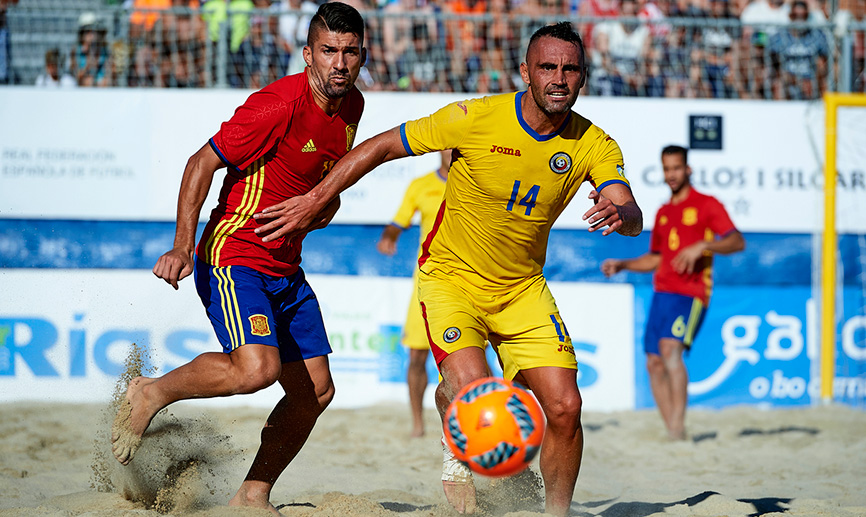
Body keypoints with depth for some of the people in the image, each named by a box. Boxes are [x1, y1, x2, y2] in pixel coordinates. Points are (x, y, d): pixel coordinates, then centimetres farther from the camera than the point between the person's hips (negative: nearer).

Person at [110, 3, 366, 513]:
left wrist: (326, 197, 7)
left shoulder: (351, 106, 5)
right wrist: (184, 246, -27)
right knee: (257, 367, -28)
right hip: (235, 255, -8)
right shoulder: (278, 104, -20)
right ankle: (149, 395, -4)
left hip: (286, 269, 8)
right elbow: (202, 164, -18)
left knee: (316, 391, 5)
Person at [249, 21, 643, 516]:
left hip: (523, 288, 3)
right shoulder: (474, 119, -19)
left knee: (565, 408, -8)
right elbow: (380, 147, -10)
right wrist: (314, 202, -10)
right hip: (451, 277, -3)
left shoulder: (595, 145, -10)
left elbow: (633, 219, -21)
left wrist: (619, 213, -46)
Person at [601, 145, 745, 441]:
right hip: (662, 292, 7)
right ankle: (671, 432, 6)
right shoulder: (663, 213, 22)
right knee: (654, 362, 1)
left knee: (670, 348, -26)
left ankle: (678, 428, -32)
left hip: (691, 294, -7)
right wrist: (622, 265, 18)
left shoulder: (707, 205, 2)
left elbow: (737, 242, -9)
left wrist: (702, 246, -22)